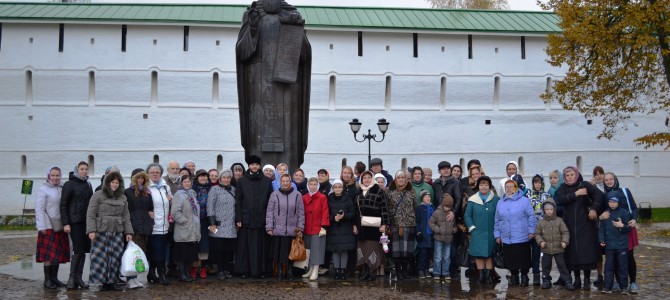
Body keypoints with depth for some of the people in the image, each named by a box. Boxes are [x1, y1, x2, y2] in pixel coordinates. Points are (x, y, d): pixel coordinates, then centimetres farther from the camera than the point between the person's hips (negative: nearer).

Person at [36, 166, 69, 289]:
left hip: (60, 226, 6)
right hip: (48, 226, -5)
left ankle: (54, 278, 17)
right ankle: (47, 280, 4)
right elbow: (39, 209, -8)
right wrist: (42, 227, -14)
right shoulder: (43, 190, -5)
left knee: (59, 253, 8)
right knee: (49, 254, -4)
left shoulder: (61, 190, 11)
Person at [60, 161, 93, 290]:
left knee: (84, 250, 4)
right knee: (78, 250, -9)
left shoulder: (88, 185, 15)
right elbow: (63, 205, -5)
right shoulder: (69, 184, -2)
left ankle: (78, 277, 11)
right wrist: (65, 223, -12)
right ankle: (72, 278, 1)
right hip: (75, 222, -5)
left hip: (87, 222, 6)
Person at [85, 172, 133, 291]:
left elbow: (126, 216, 15)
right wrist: (91, 230, -13)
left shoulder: (122, 198, 14)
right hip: (101, 232, -4)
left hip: (117, 232, 4)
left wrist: (128, 232, 8)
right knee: (101, 257, -4)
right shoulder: (98, 195, 0)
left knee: (115, 258, 4)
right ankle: (103, 282, 4)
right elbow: (90, 214, -4)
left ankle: (111, 282, 13)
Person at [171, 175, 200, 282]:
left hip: (193, 231, 8)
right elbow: (175, 212, -19)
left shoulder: (193, 194, 15)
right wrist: (185, 221, -17)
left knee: (190, 253, 12)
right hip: (183, 231, -8)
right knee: (182, 253, -1)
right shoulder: (179, 195, -10)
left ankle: (186, 272, 23)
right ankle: (182, 274, 8)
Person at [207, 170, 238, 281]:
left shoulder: (233, 189, 14)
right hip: (219, 225, -4)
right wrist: (212, 223, -11)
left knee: (229, 248, 5)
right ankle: (220, 271, 6)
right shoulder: (214, 189, -1)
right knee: (219, 248, -2)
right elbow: (210, 206, -6)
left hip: (231, 226, 4)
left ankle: (226, 269, 16)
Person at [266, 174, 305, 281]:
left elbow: (301, 212, 5)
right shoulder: (274, 195, 1)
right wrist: (269, 227, -2)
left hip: (292, 230, 0)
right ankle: (279, 272, 15)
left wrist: (300, 227, 1)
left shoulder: (297, 195, 2)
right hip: (278, 230, 0)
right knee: (279, 252, 4)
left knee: (291, 252, 6)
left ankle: (290, 272, 19)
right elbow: (269, 212, 3)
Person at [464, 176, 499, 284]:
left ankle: (488, 275, 11)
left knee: (489, 254, 5)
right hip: (477, 233, 1)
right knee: (479, 254, 1)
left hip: (491, 233, -1)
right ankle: (481, 275, 8)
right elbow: (467, 215, 7)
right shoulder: (472, 200, 3)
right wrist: (472, 228, -1)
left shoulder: (495, 199, 0)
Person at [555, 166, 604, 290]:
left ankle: (587, 280, 4)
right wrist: (576, 194, -15)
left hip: (585, 224, -2)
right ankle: (577, 279, 12)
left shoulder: (585, 185, 2)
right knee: (572, 251, 0)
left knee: (586, 251, -4)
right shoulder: (563, 188, 9)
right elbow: (560, 199, -10)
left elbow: (599, 194, -13)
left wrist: (594, 208, -24)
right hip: (570, 225, 2)